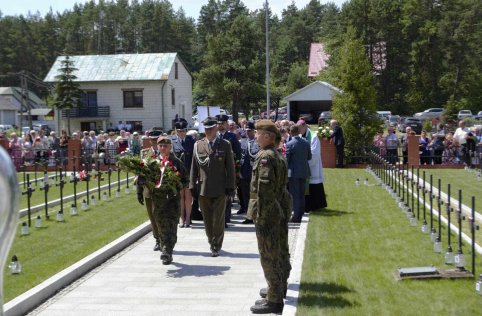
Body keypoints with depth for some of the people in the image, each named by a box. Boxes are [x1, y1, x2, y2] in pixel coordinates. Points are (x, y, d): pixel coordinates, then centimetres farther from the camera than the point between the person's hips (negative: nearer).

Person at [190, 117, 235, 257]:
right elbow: (194, 166, 9)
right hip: (203, 189, 2)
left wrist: (230, 187, -3)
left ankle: (216, 246, 12)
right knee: (207, 219, 9)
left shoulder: (225, 145, 2)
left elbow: (230, 167, 1)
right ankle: (212, 242, 24)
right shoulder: (198, 145, 8)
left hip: (219, 189, -2)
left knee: (218, 220, 1)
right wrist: (192, 185, 4)